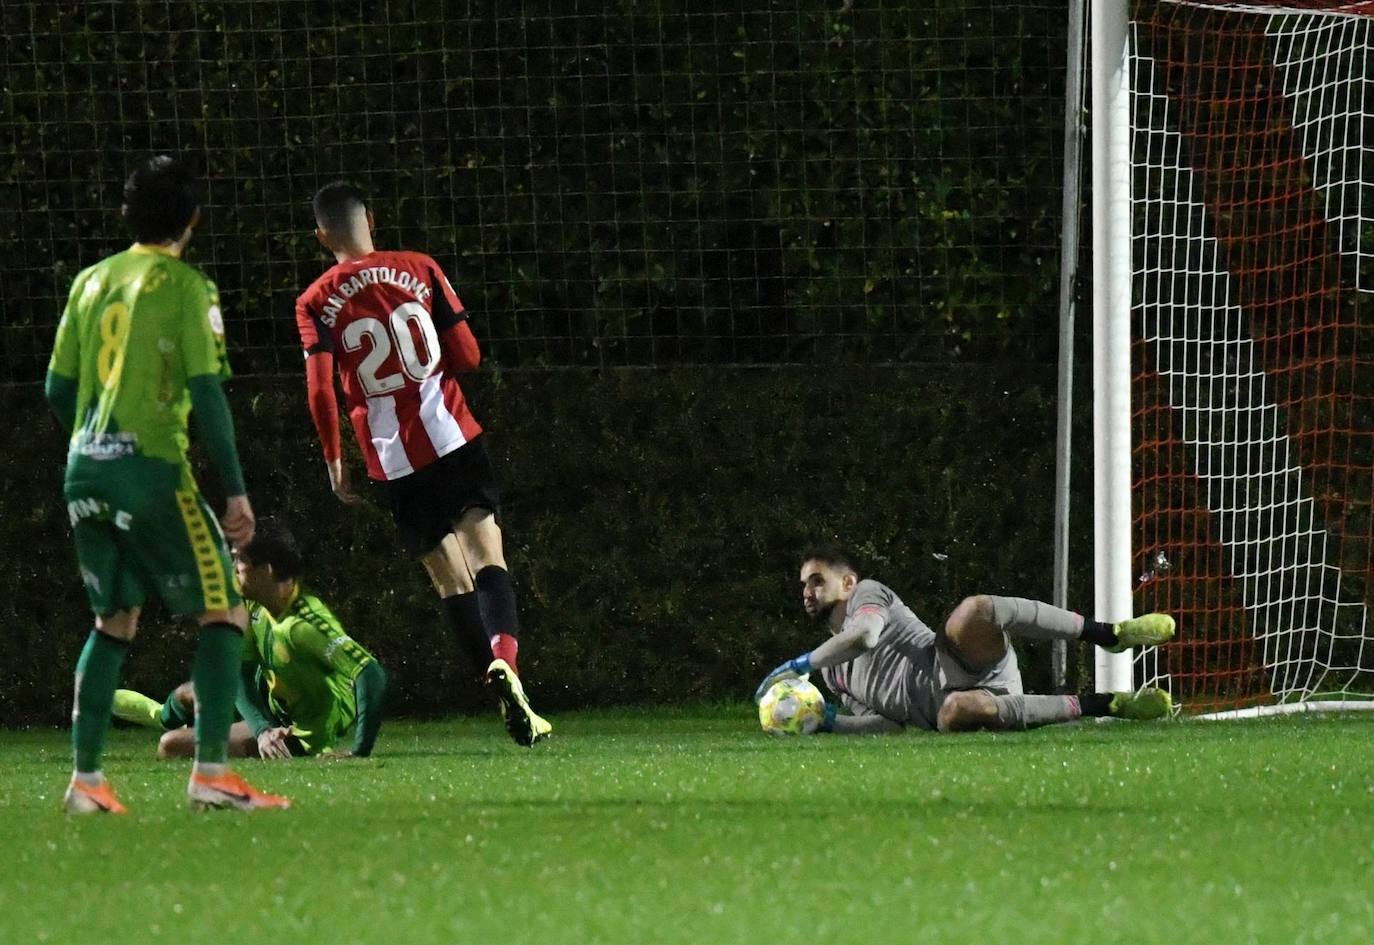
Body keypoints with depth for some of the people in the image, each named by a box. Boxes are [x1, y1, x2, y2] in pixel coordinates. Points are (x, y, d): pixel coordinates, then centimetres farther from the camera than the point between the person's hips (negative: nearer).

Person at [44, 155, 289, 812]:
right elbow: (206, 392, -10)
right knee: (222, 611, 2)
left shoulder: (91, 281, 13)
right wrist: (236, 490, -8)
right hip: (152, 463, -6)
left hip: (84, 468, 6)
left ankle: (85, 778, 10)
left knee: (114, 620, 17)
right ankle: (211, 770, -9)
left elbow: (58, 388, 15)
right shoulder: (186, 285, -5)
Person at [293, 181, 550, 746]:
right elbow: (468, 356, 3)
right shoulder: (419, 270, 2)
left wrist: (333, 460, 3)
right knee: (486, 557, -5)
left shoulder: (315, 303, 0)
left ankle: (508, 702, 2)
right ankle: (504, 653, -34)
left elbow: (321, 390, -9)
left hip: (392, 458, 0)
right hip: (453, 437, 0)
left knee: (451, 580, 8)